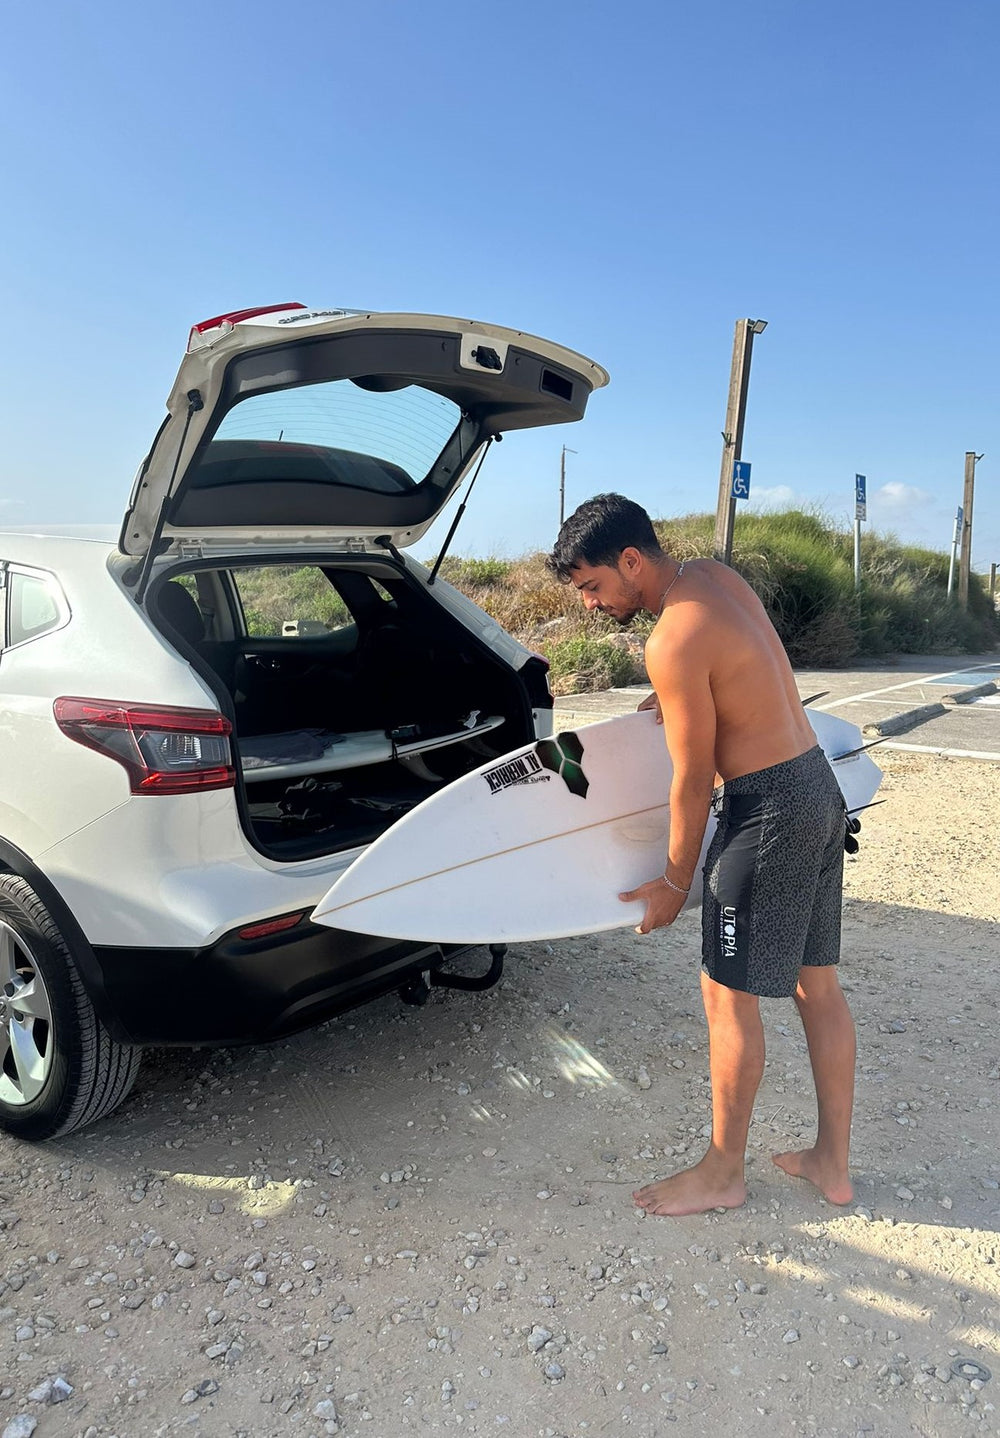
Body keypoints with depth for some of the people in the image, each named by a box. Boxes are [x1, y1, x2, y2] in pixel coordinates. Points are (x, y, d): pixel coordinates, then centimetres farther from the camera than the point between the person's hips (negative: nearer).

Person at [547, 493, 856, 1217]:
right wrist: (676, 698, 17)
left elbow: (693, 782, -14)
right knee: (817, 983, 16)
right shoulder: (713, 574, 5)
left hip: (770, 809, -10)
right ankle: (833, 1161, 30)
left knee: (729, 994, 3)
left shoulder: (674, 642, -22)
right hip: (820, 786, 10)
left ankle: (722, 1173, 20)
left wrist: (674, 884, -3)